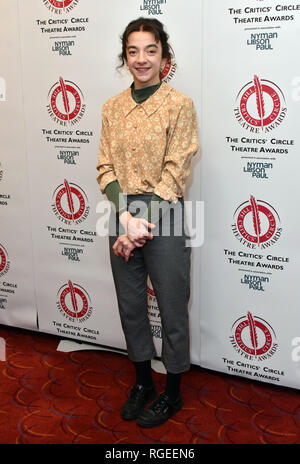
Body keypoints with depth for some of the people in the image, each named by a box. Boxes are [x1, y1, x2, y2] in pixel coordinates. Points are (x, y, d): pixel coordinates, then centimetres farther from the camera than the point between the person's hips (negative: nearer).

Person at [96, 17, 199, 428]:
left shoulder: (180, 105, -7)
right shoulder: (112, 107, 7)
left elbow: (175, 173, -12)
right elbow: (106, 167, 2)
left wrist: (142, 222, -16)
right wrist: (126, 217, -13)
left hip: (163, 214, -5)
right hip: (123, 215, 5)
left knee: (171, 305, 7)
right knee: (130, 302, 15)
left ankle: (172, 392, 28)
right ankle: (143, 380, 37)